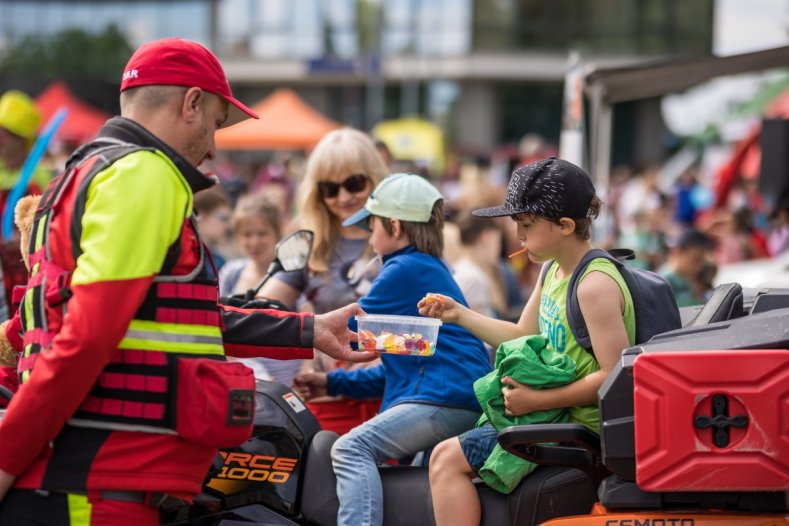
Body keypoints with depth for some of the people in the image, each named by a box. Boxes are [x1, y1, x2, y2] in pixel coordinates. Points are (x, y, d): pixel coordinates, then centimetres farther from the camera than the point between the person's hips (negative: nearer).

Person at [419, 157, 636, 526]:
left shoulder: (595, 285, -20)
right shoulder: (553, 272, 10)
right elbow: (524, 337, 24)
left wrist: (537, 401, -23)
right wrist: (459, 315, 13)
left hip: (583, 427, -11)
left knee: (448, 458, -13)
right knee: (445, 456, 20)